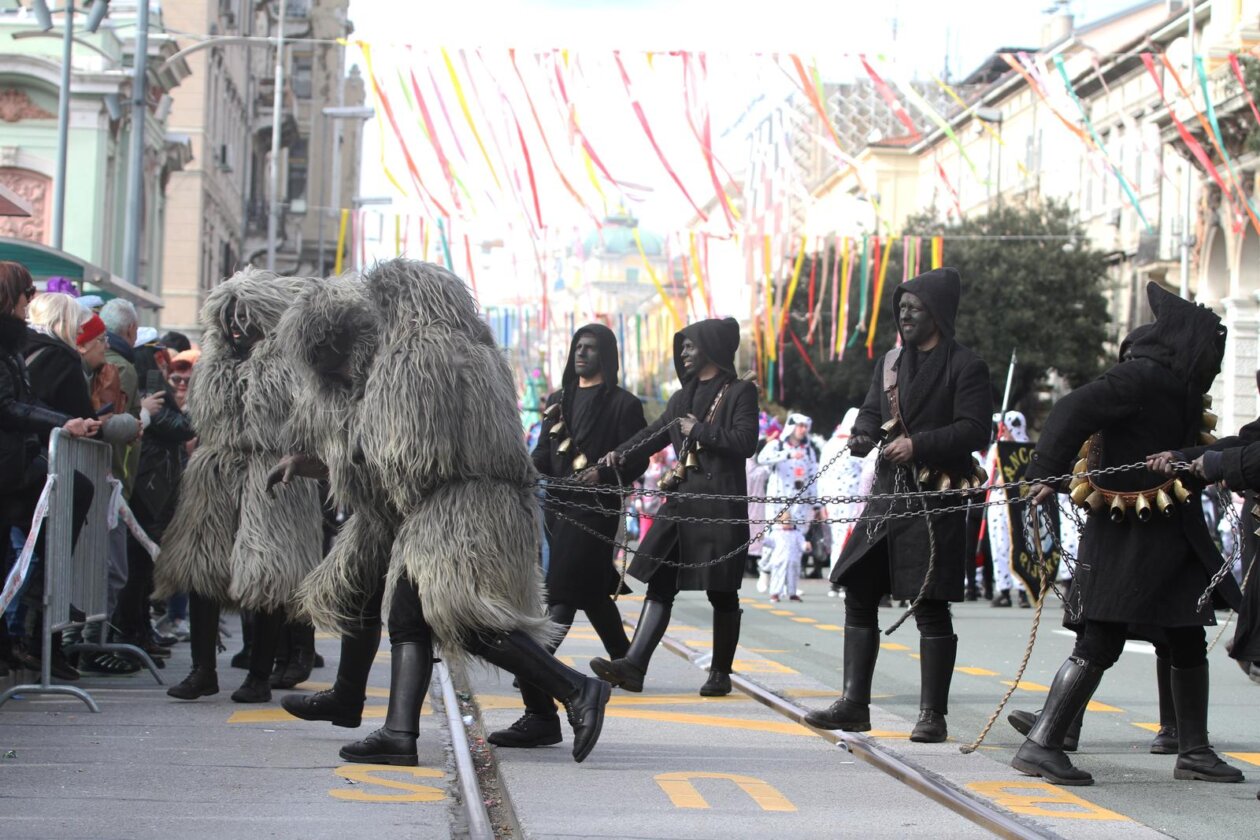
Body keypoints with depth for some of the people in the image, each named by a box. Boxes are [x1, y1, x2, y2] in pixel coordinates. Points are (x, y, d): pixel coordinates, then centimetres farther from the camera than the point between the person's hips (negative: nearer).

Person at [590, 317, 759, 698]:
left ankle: (720, 672, 11)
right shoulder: (684, 396, 20)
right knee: (659, 584, -4)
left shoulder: (740, 392, -1)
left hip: (721, 505, -6)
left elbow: (745, 441, -13)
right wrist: (621, 454, -1)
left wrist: (700, 431, -9)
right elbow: (655, 434, 15)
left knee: (721, 591, 1)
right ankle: (633, 666, -12)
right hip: (682, 501, 6)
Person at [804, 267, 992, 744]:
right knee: (858, 593, 5)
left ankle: (933, 714, 3)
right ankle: (854, 705, 11)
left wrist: (917, 444, -22)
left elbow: (974, 430, -13)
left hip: (935, 503, -7)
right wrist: (863, 436, -4)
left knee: (930, 606, -4)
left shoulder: (965, 367, -5)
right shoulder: (891, 361, 17)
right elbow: (873, 410, 19)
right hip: (887, 493, 7)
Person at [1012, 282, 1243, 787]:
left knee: (1188, 641, 12)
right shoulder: (1143, 377, -15)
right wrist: (1047, 474, -31)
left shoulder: (1176, 385, 13)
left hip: (1169, 534, 9)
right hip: (1126, 534, -9)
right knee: (1101, 642, -9)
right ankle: (1040, 746, -6)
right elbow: (1074, 411, -25)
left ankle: (1194, 751, 22)